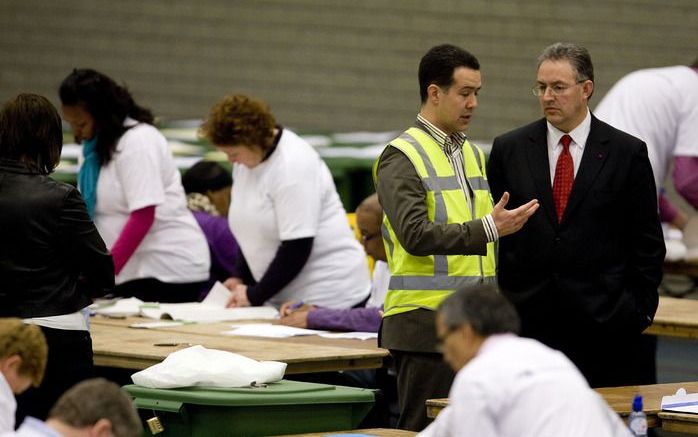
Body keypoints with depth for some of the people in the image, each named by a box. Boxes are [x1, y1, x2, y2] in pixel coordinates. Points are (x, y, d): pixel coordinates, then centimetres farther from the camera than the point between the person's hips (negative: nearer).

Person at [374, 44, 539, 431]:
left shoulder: (473, 154, 17)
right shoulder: (401, 157, -8)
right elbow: (415, 235, -19)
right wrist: (487, 228, -25)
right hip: (426, 323, -7)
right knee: (423, 429, -4)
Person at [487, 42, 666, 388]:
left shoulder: (628, 153, 3)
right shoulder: (509, 150, 8)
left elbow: (647, 243, 5)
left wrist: (638, 311, 0)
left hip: (603, 320, -1)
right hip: (526, 318, 1)